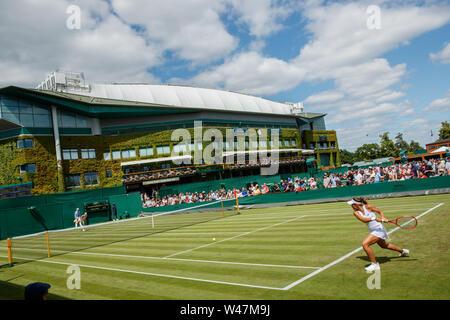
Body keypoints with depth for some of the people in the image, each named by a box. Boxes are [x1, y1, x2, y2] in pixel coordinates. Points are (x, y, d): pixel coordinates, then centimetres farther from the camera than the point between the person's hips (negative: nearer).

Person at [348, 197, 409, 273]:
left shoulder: (368, 207, -15)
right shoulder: (356, 212, -6)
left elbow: (380, 211, 0)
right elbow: (363, 219, -23)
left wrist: (383, 218, -18)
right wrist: (374, 218, -35)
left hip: (379, 229, -7)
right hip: (373, 231, 7)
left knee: (365, 244, -24)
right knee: (384, 246, 31)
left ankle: (375, 264, -11)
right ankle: (403, 251, 57)